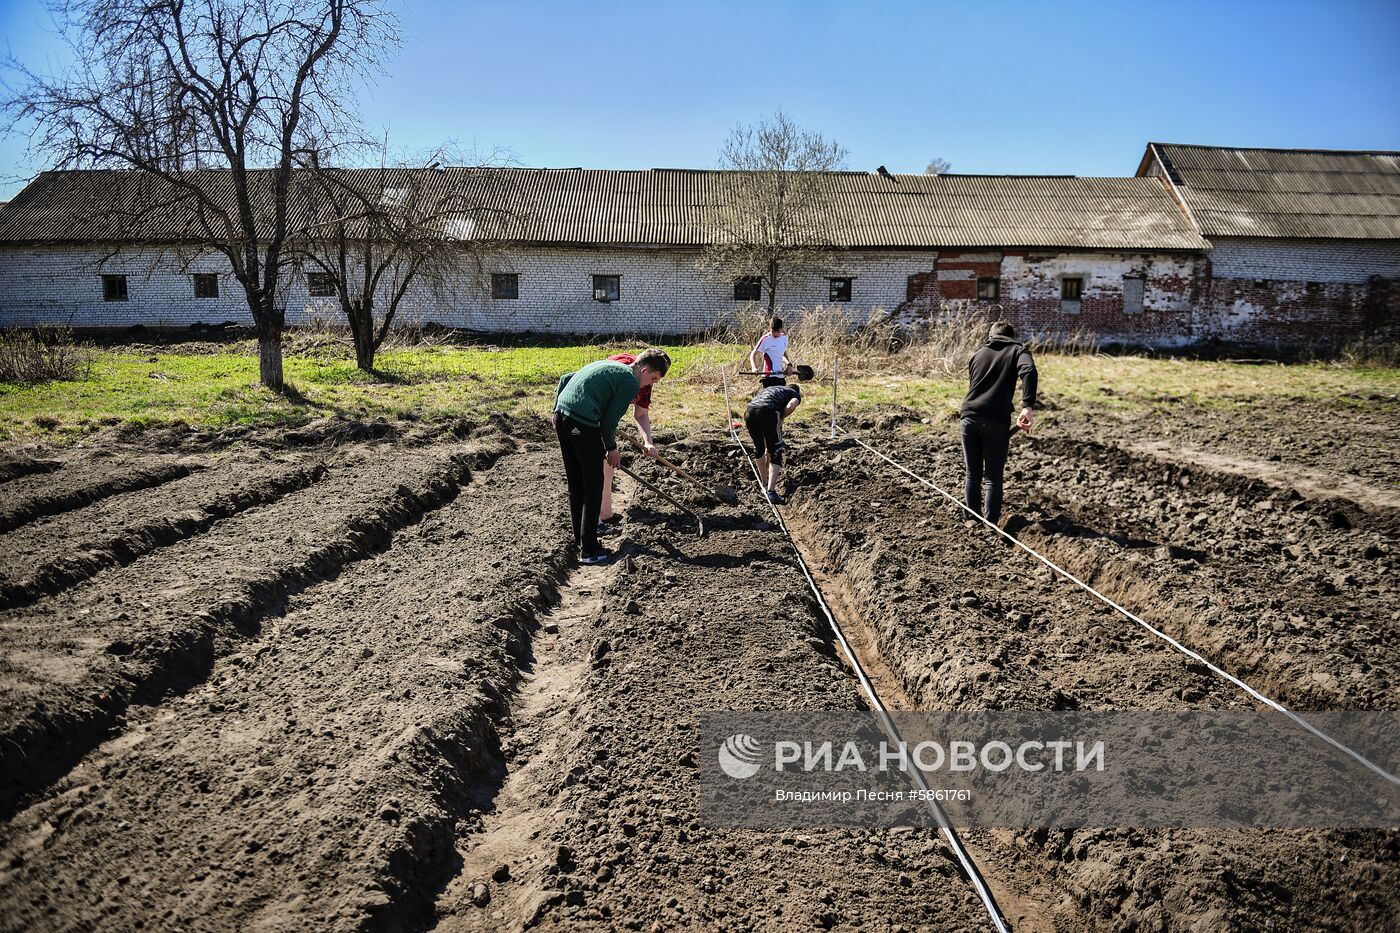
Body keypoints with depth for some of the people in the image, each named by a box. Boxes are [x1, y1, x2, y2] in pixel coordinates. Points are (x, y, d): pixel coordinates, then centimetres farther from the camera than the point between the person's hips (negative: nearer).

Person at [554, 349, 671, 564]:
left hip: (561, 416, 9)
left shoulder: (607, 365, 23)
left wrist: (558, 411, 25)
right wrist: (612, 449, 10)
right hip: (582, 425, -9)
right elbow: (609, 421, -5)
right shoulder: (631, 383, -3)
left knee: (575, 482, 20)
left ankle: (580, 536, 32)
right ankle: (588, 551, 3)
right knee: (593, 486, 1)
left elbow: (564, 379, 25)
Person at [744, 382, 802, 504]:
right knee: (776, 453, 6)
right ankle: (771, 491, -5)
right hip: (768, 412, -5)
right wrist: (780, 419, 15)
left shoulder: (768, 389, 42)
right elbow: (790, 406, -4)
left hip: (749, 411, 5)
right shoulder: (795, 395, 25)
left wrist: (767, 449, 51)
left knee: (759, 448, 27)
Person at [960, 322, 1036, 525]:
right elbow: (1028, 370, -12)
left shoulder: (977, 354, 25)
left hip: (969, 417, 4)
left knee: (973, 475, 14)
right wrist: (1028, 406, -22)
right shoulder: (1017, 350, 11)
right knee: (993, 479, 5)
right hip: (996, 421, -4)